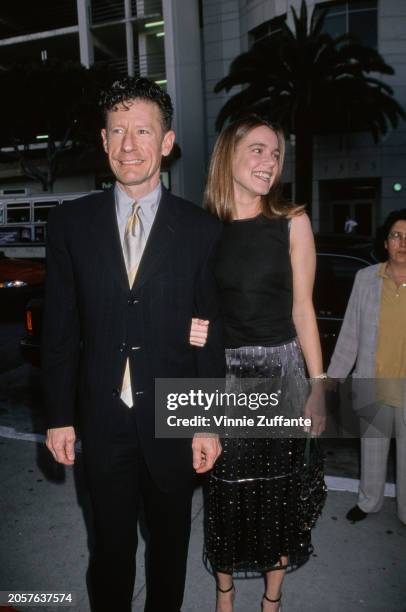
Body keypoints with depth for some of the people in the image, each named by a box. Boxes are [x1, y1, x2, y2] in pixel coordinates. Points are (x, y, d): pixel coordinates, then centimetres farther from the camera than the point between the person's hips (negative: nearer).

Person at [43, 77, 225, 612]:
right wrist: (59, 416, 0)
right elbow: (60, 327, 0)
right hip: (103, 418, 1)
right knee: (111, 546, 18)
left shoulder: (202, 230, -6)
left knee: (171, 542, 21)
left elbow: (212, 335, -4)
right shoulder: (71, 223, -2)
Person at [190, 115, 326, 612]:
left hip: (280, 370, 0)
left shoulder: (292, 222, -2)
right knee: (225, 488, 13)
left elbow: (302, 308, -1)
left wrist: (319, 385, -2)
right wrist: (190, 330, -14)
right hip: (223, 373, 1)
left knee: (278, 488, 13)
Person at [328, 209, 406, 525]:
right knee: (372, 449, 20)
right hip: (372, 387, 2)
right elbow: (350, 334, 1)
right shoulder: (366, 278, -5)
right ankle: (369, 502, 43)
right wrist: (332, 378, 3)